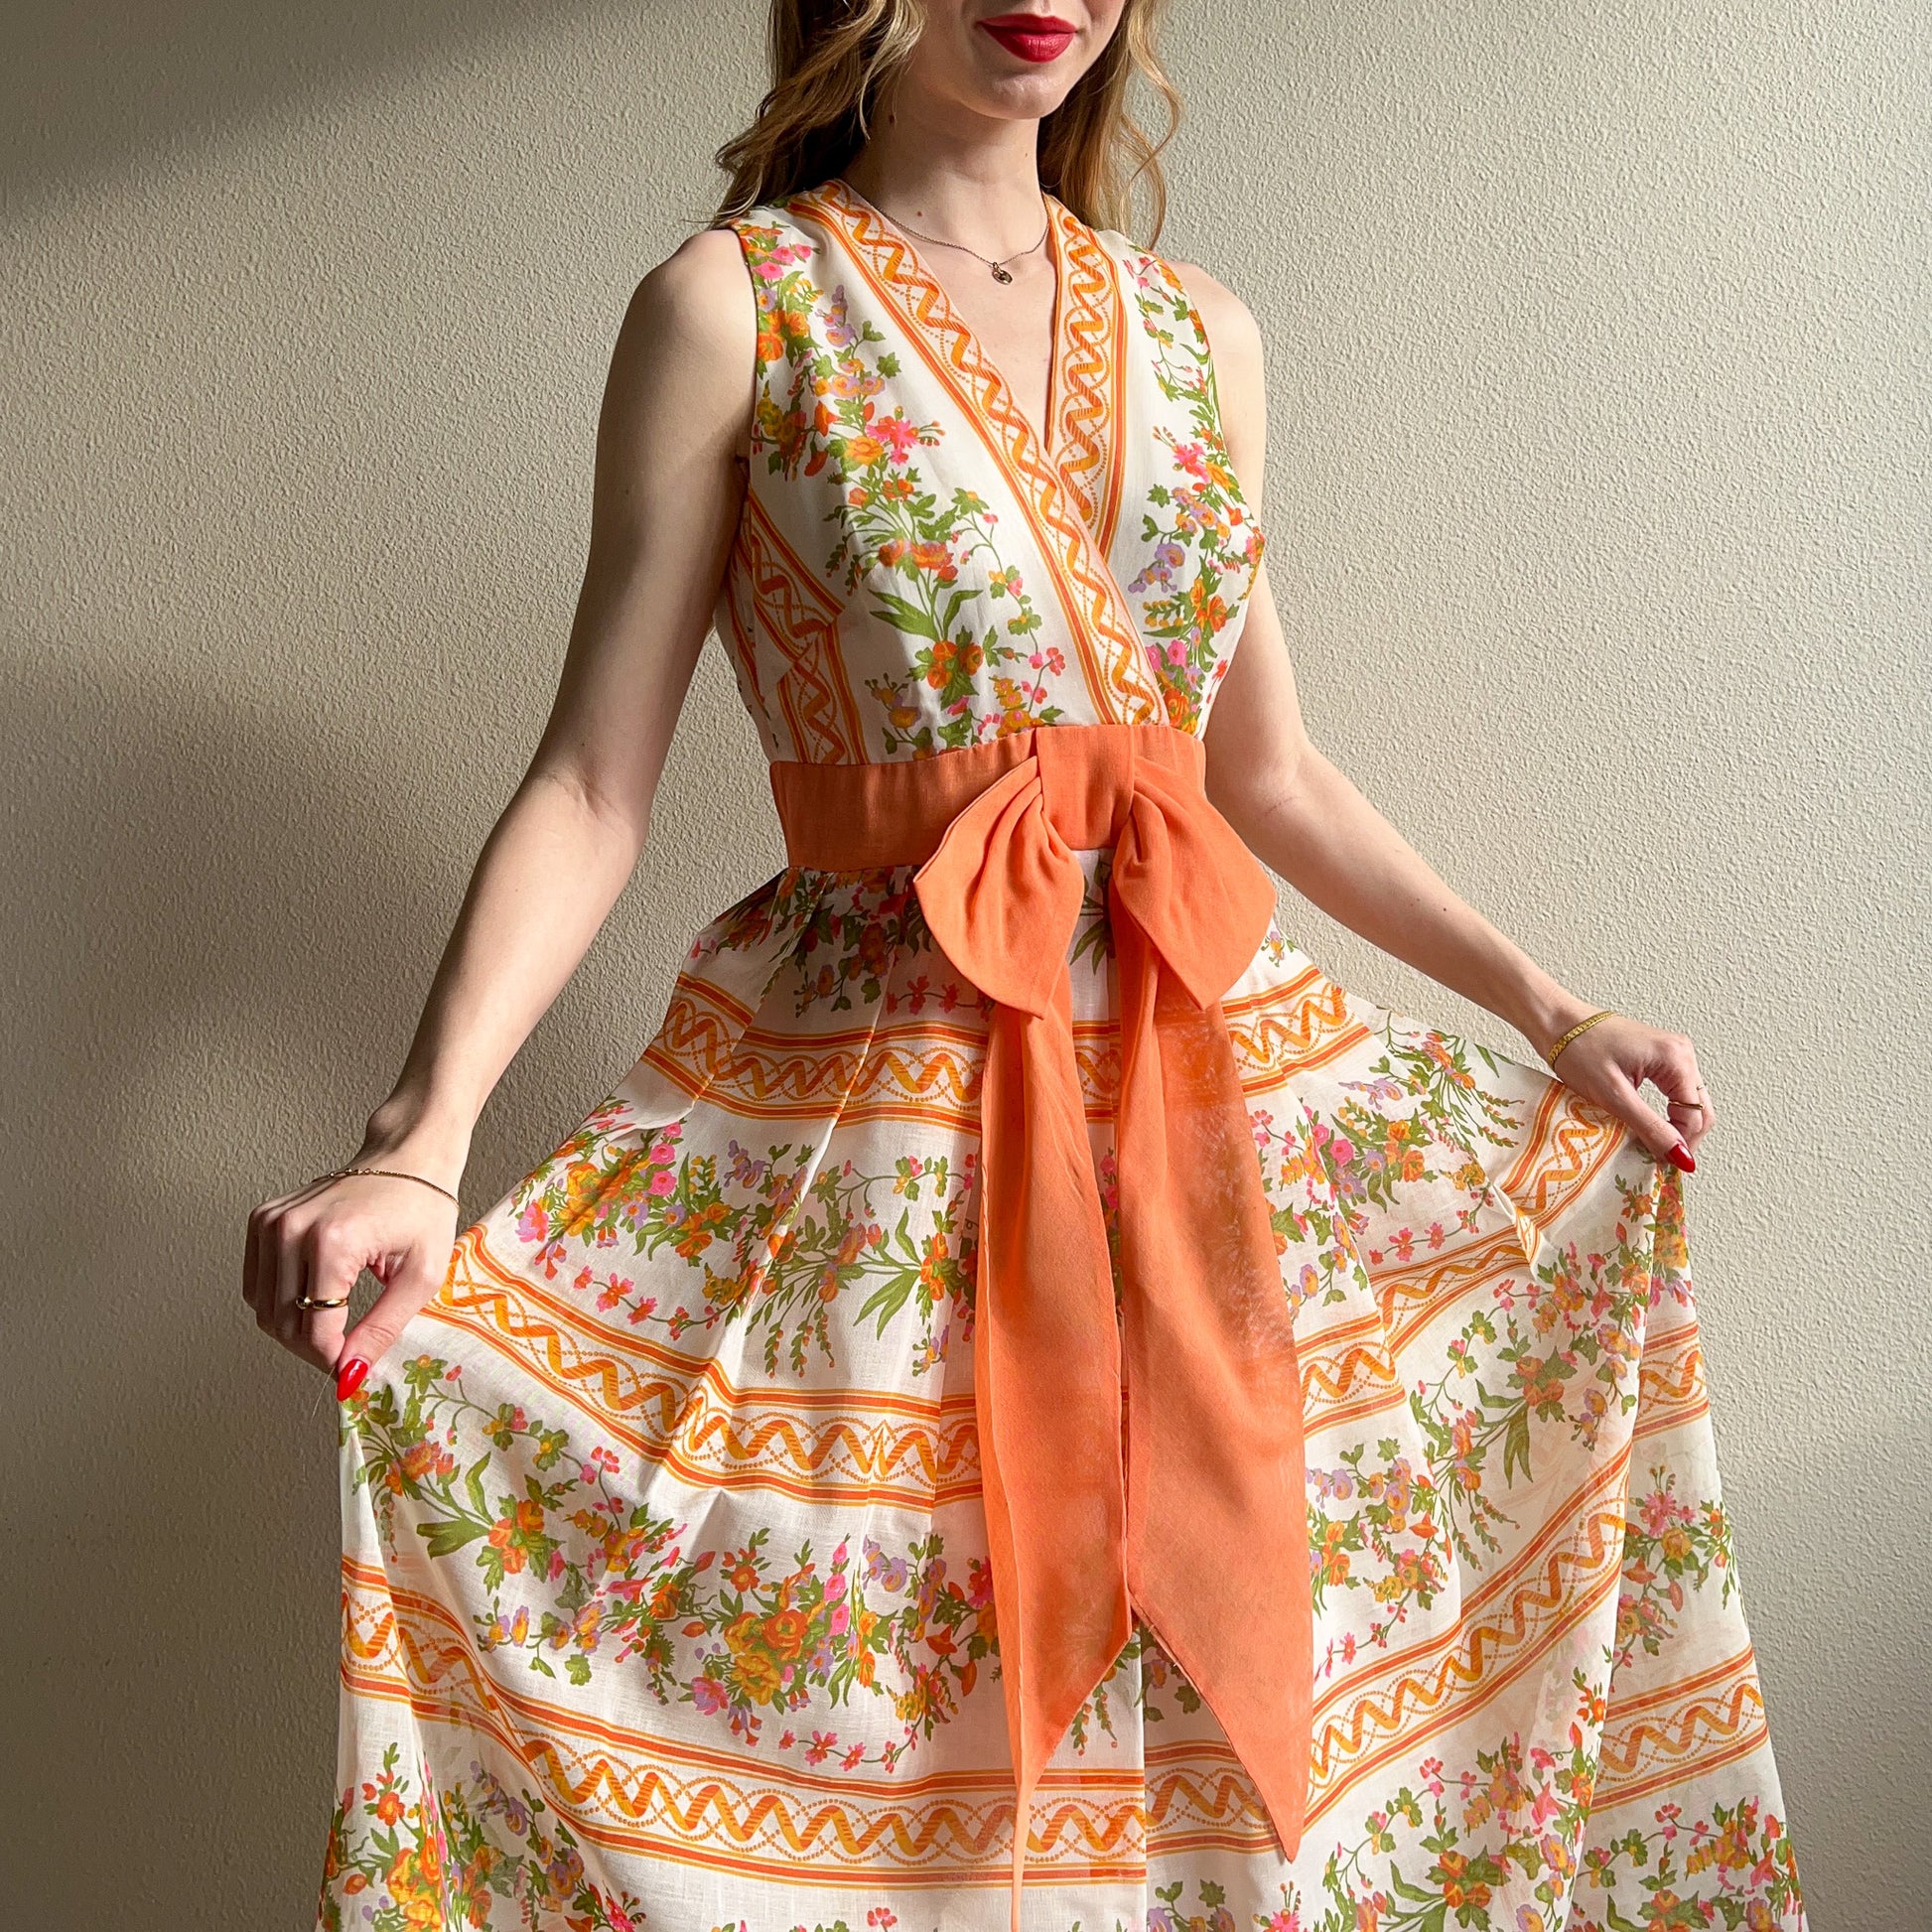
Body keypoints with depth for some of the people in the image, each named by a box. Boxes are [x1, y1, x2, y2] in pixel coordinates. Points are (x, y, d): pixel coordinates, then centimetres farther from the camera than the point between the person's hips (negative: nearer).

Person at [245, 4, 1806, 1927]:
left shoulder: (1200, 332, 9)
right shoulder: (729, 306, -4)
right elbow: (592, 783, -9)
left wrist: (1545, 1008, 12)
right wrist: (418, 1148, -22)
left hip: (1218, 1078, 4)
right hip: (873, 1100, -4)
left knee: (1242, 1712, 12)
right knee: (873, 1761, 4)